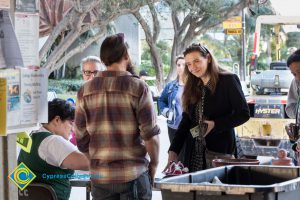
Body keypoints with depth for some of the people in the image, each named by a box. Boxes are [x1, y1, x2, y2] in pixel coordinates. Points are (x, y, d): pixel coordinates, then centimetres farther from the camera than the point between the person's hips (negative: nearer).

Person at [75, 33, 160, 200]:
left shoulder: (85, 91, 2)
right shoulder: (138, 87, -8)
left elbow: (82, 139, 3)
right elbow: (150, 134, -11)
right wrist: (154, 163, 5)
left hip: (100, 176, 3)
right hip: (134, 174, -3)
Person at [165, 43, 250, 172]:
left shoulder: (228, 81, -3)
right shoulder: (192, 87, 14)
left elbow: (243, 114, -6)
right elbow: (186, 120, 12)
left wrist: (215, 124, -15)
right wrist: (173, 151, 1)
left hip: (220, 151, -5)